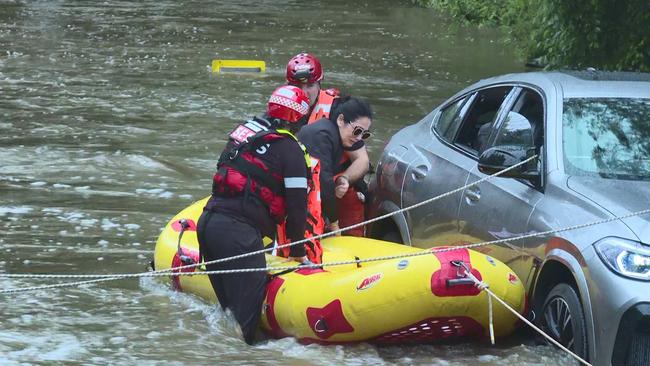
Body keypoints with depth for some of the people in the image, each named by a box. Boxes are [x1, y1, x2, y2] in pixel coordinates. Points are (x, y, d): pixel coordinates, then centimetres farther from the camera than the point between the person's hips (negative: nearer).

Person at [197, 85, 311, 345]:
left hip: (207, 224, 8)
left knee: (227, 304, 13)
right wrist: (298, 252, 7)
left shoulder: (244, 130, 19)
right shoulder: (290, 150, -3)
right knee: (246, 310, -7)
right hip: (239, 234, -8)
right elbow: (297, 204, -3)